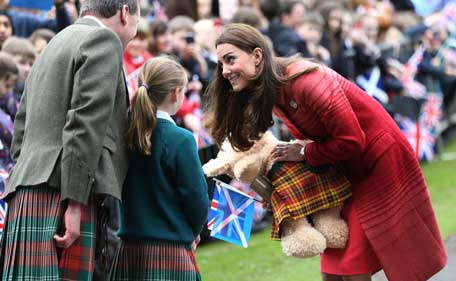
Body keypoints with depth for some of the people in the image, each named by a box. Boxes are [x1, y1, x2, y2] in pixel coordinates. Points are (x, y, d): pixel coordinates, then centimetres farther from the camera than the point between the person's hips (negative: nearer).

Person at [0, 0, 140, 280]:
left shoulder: (53, 45, 28)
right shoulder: (104, 40, 0)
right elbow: (86, 123, -13)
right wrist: (74, 203, -18)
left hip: (25, 198, 9)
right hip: (60, 198, -9)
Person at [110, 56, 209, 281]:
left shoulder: (126, 134, 3)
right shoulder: (180, 140, -11)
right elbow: (198, 201, -7)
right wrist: (192, 232, 12)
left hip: (127, 252, 5)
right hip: (171, 253, -5)